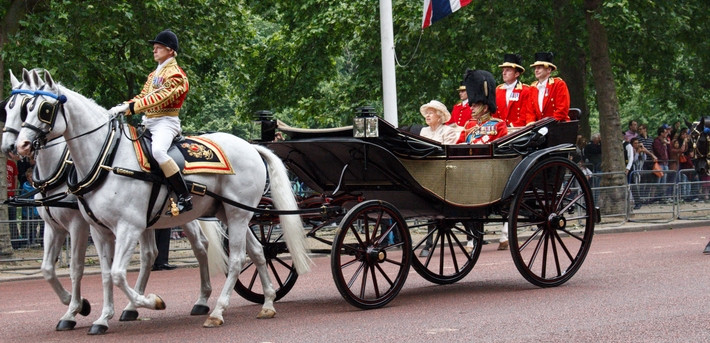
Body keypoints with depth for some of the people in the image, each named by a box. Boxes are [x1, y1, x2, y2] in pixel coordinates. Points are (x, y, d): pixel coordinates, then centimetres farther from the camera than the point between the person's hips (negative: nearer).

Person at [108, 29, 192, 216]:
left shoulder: (175, 74, -8)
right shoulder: (154, 74, 21)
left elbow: (160, 98, -20)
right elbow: (142, 97, 19)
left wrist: (129, 107, -27)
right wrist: (122, 107, 0)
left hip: (166, 122, -10)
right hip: (147, 122, 10)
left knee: (158, 150, -36)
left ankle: (185, 198, -33)